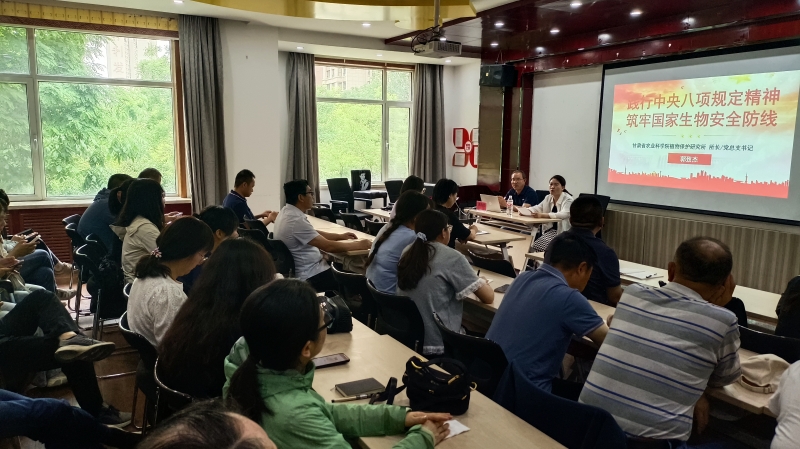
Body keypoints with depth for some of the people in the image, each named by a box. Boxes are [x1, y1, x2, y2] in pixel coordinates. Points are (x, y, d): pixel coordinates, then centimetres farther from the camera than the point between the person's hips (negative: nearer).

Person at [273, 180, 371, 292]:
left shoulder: (287, 211, 5)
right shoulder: (296, 220, -25)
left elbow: (314, 233, 19)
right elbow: (329, 246, -24)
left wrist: (340, 236, 17)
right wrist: (359, 245, -13)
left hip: (304, 270, 10)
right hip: (311, 277, -10)